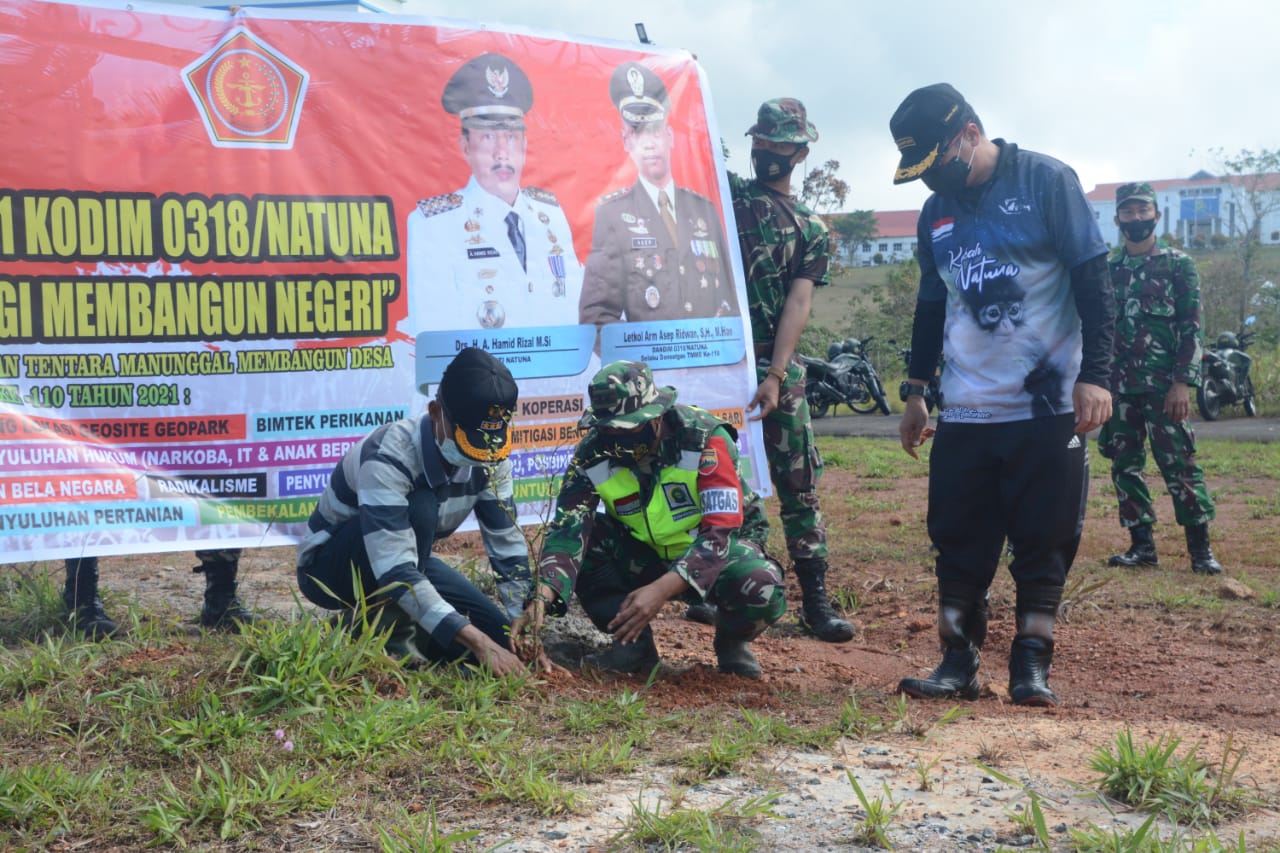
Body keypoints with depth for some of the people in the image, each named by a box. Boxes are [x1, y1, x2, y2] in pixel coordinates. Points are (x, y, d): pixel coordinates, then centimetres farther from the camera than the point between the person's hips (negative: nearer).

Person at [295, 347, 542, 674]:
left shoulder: (490, 459, -15)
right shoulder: (389, 457, -36)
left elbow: (509, 546, -9)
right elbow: (394, 572, -42)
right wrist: (477, 642, -46)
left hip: (405, 558, 7)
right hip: (328, 568, -6)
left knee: (497, 634, -9)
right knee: (418, 508, -35)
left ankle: (383, 619, 10)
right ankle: (392, 637, -17)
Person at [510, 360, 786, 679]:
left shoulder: (706, 439, -26)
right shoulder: (592, 453, -16)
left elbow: (721, 530, -33)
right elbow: (567, 529, -25)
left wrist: (661, 589, -45)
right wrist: (542, 597, -43)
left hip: (719, 546, -3)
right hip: (644, 555, 3)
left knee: (761, 588, -36)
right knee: (578, 541, -22)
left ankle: (733, 639, 1)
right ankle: (634, 644, -6)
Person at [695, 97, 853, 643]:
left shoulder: (811, 230, 9)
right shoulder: (723, 192, 12)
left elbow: (798, 304, -3)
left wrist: (775, 376, -15)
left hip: (776, 362, 0)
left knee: (798, 479, -3)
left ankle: (816, 601, 2)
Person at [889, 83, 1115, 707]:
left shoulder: (1046, 181, -5)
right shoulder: (936, 212, 12)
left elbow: (1092, 280, -7)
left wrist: (1094, 373, -14)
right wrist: (915, 392, 20)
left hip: (1047, 405, -4)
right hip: (964, 414, 5)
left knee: (1044, 544, 0)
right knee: (959, 544, 4)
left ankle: (1031, 667, 9)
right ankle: (958, 663, 12)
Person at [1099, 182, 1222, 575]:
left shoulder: (1179, 264, 1)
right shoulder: (1106, 269, 11)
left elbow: (1191, 328, -4)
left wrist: (1183, 382, -13)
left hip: (1164, 385, -4)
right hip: (1118, 387, 4)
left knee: (1178, 464, -5)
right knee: (1125, 466, 5)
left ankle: (1201, 548, 3)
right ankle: (1141, 545, 14)